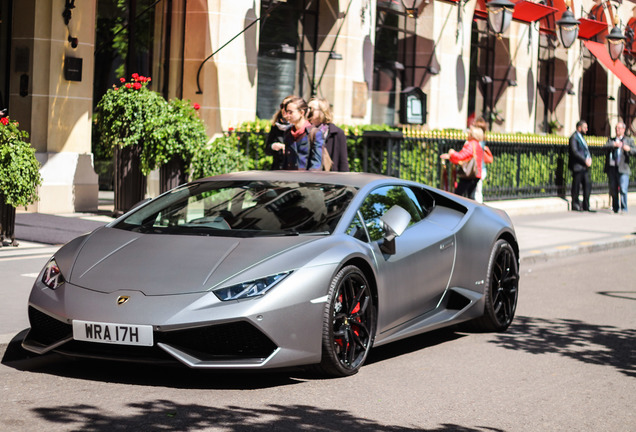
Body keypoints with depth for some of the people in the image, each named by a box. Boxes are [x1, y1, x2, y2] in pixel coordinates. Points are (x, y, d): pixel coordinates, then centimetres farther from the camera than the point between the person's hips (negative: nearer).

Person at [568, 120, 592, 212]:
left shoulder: (582, 138, 19)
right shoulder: (574, 138, -10)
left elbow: (586, 150, 20)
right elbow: (575, 152, -19)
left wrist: (589, 158, -1)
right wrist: (585, 161, -19)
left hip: (584, 166, 9)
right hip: (577, 166, -9)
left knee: (588, 185, 5)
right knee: (576, 186, -2)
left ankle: (586, 206, 10)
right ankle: (575, 205, 7)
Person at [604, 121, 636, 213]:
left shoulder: (628, 140, 12)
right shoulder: (611, 140, 21)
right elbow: (605, 146, 0)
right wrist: (614, 144, -18)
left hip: (622, 169, -4)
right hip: (611, 168, 4)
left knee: (623, 190, -13)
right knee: (613, 190, 7)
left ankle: (624, 209, -10)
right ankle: (615, 208, 17)